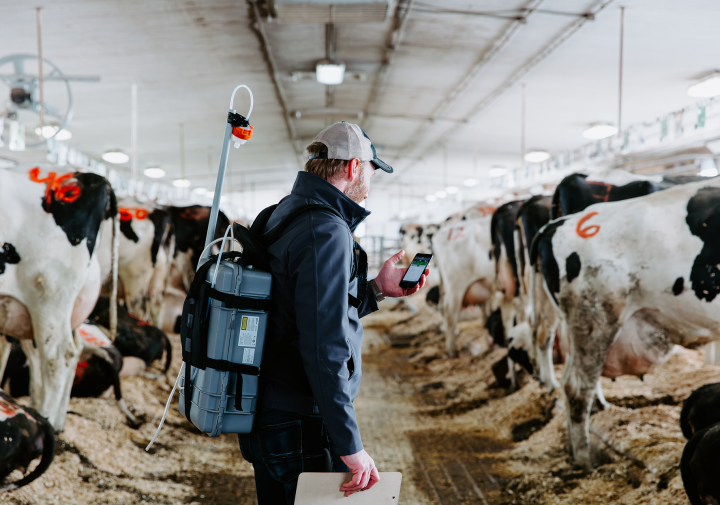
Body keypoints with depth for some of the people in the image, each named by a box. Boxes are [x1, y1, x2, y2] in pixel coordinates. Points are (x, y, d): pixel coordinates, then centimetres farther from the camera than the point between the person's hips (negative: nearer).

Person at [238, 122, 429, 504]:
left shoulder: (280, 216, 11)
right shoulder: (326, 232, -20)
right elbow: (324, 347, -26)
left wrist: (376, 289, 18)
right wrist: (350, 445, -23)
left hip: (265, 416, 10)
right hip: (301, 428, -10)